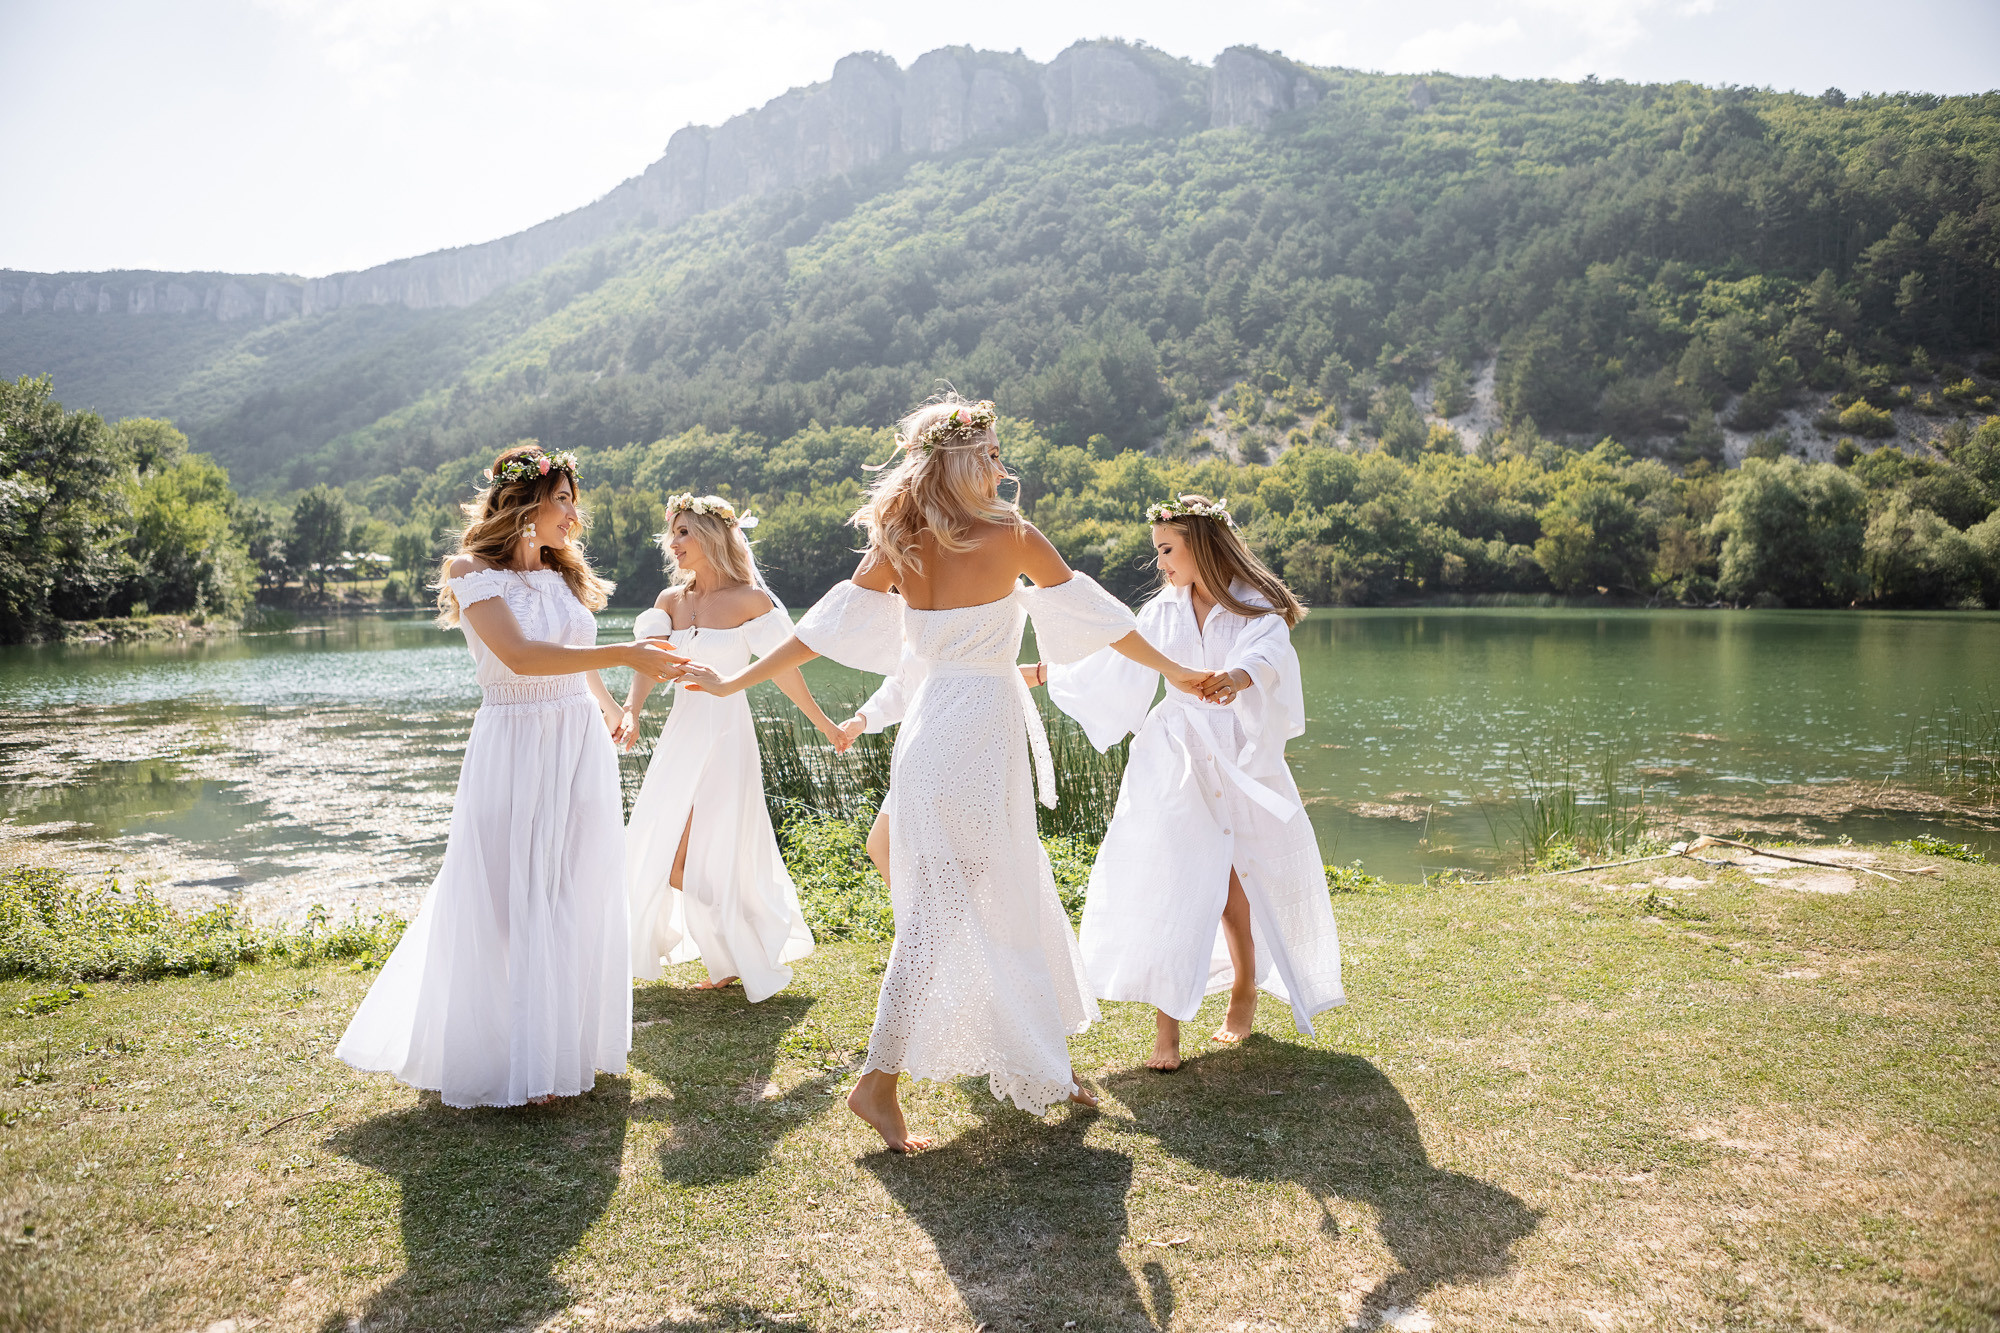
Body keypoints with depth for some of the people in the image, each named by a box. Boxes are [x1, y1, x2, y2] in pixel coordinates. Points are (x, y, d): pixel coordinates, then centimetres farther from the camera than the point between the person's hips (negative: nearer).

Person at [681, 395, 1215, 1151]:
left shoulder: (897, 549, 4)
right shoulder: (1009, 536, -8)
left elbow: (824, 627, 1)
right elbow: (1094, 615, 0)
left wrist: (736, 682, 9)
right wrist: (1174, 671, 12)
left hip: (934, 730, 7)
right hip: (981, 734, -7)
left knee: (1017, 898, 18)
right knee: (939, 912, -2)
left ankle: (1047, 1064, 32)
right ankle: (879, 1081, 2)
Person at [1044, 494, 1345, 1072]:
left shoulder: (1257, 609, -4)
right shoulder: (1164, 613, 10)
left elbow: (1266, 656, -26)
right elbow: (1111, 663, 21)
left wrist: (1237, 677, -48)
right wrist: (1049, 673, 26)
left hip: (1240, 761, -3)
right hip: (1174, 762, 3)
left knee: (1234, 883, 3)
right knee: (1169, 882, -8)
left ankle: (1244, 992, 29)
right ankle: (1166, 1020, -6)